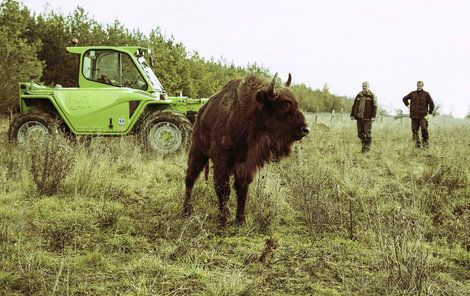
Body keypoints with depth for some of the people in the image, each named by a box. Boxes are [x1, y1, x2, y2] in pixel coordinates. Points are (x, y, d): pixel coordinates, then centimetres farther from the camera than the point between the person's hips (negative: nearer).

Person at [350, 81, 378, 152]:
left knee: (367, 133, -3)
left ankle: (367, 147, 4)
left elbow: (374, 107, -7)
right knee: (360, 133, 5)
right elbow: (354, 106, 15)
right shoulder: (359, 95, 13)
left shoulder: (372, 96, -1)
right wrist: (352, 115, 9)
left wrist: (373, 116, -16)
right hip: (359, 117, 5)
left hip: (367, 118, -5)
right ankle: (364, 145, 18)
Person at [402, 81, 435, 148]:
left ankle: (426, 143, -4)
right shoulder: (412, 94, 8)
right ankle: (417, 144, 8)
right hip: (414, 115, 3)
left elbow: (431, 104, 8)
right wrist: (408, 105, 14)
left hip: (423, 116, -3)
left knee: (424, 129, -13)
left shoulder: (426, 94, 1)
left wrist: (430, 112, 9)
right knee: (415, 130, 2)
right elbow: (405, 99, 24)